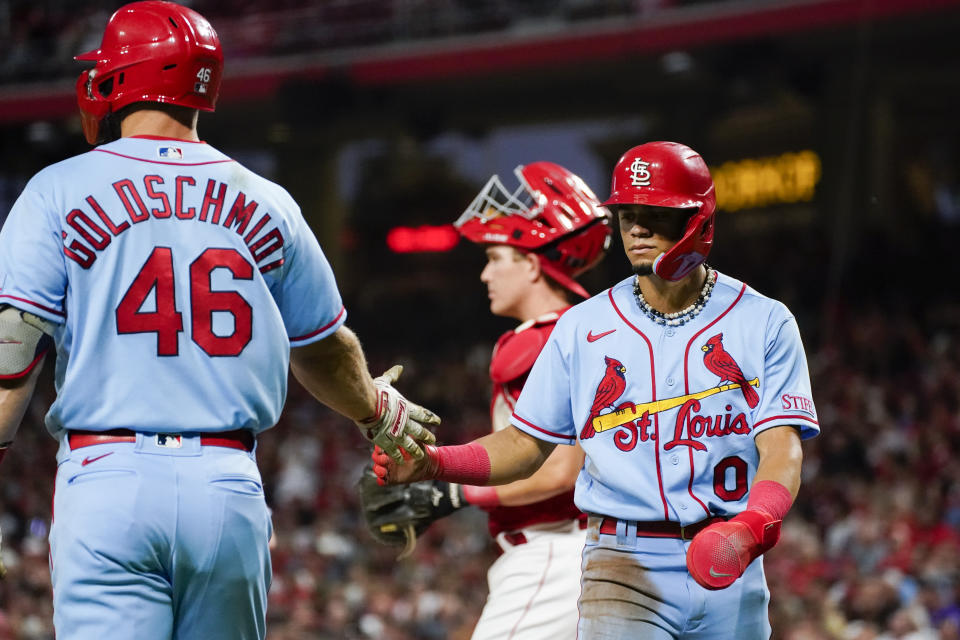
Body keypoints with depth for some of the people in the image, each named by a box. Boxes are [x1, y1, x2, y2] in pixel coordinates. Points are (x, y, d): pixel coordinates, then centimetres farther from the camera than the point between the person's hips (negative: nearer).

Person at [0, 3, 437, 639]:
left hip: (108, 479, -3)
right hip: (229, 488, 3)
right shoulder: (266, 204, 10)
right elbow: (324, 349, 22)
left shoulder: (59, 193, 1)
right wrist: (377, 411, 42)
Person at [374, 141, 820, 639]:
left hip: (729, 572, 0)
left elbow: (781, 449, -8)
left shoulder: (763, 323, 2)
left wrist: (754, 525, -28)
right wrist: (432, 463, -6)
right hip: (624, 567, 0)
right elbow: (525, 445, 11)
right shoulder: (582, 327, 8)